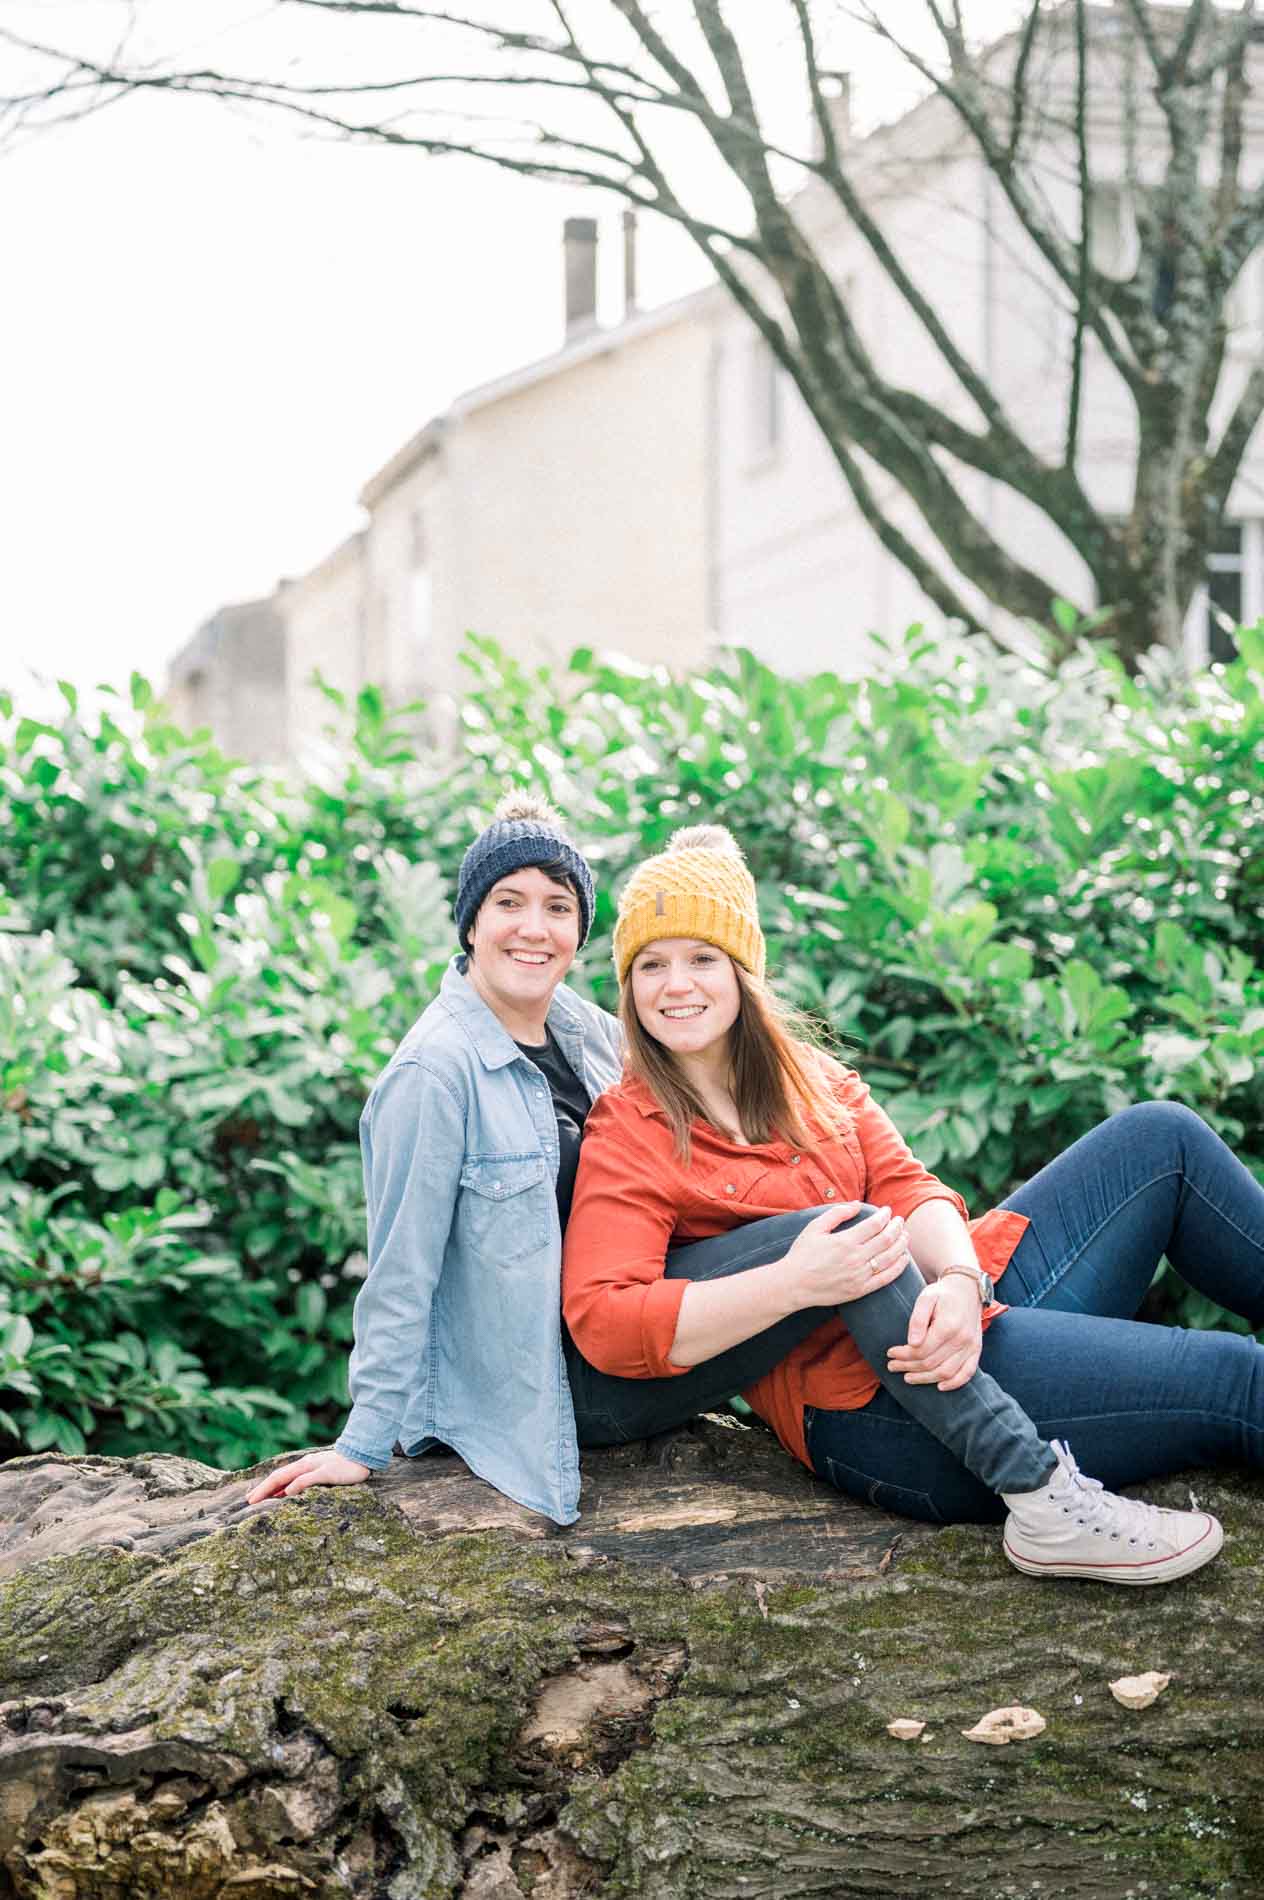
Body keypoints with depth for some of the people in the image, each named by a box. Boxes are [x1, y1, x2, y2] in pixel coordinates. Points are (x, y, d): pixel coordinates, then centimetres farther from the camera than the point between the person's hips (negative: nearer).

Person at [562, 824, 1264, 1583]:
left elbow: (906, 1185, 2)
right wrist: (796, 1282, -30)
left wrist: (959, 1282, -23)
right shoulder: (626, 1137, -4)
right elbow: (600, 1323, -18)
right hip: (875, 1407, -7)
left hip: (958, 1312, 7)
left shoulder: (807, 1073, 16)